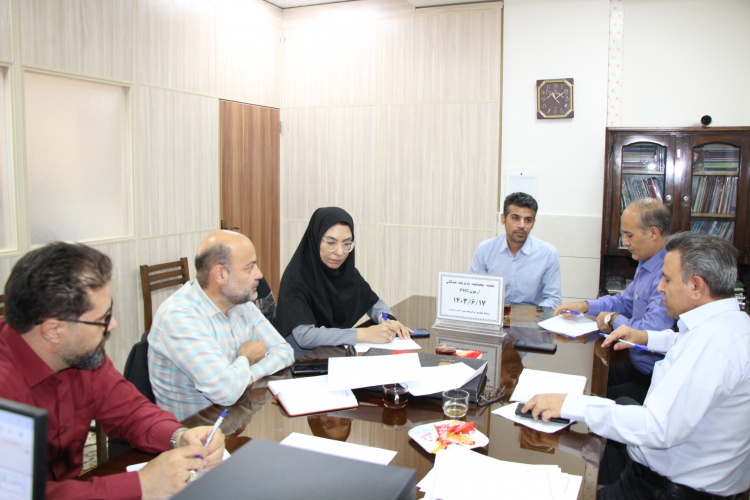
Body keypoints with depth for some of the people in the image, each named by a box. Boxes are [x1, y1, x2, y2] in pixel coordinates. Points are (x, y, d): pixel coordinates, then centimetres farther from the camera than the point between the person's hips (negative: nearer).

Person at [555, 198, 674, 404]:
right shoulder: (646, 265, 10)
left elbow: (650, 333, -34)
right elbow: (625, 301, 26)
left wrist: (614, 319, -13)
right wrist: (584, 306, 11)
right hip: (639, 367, 10)